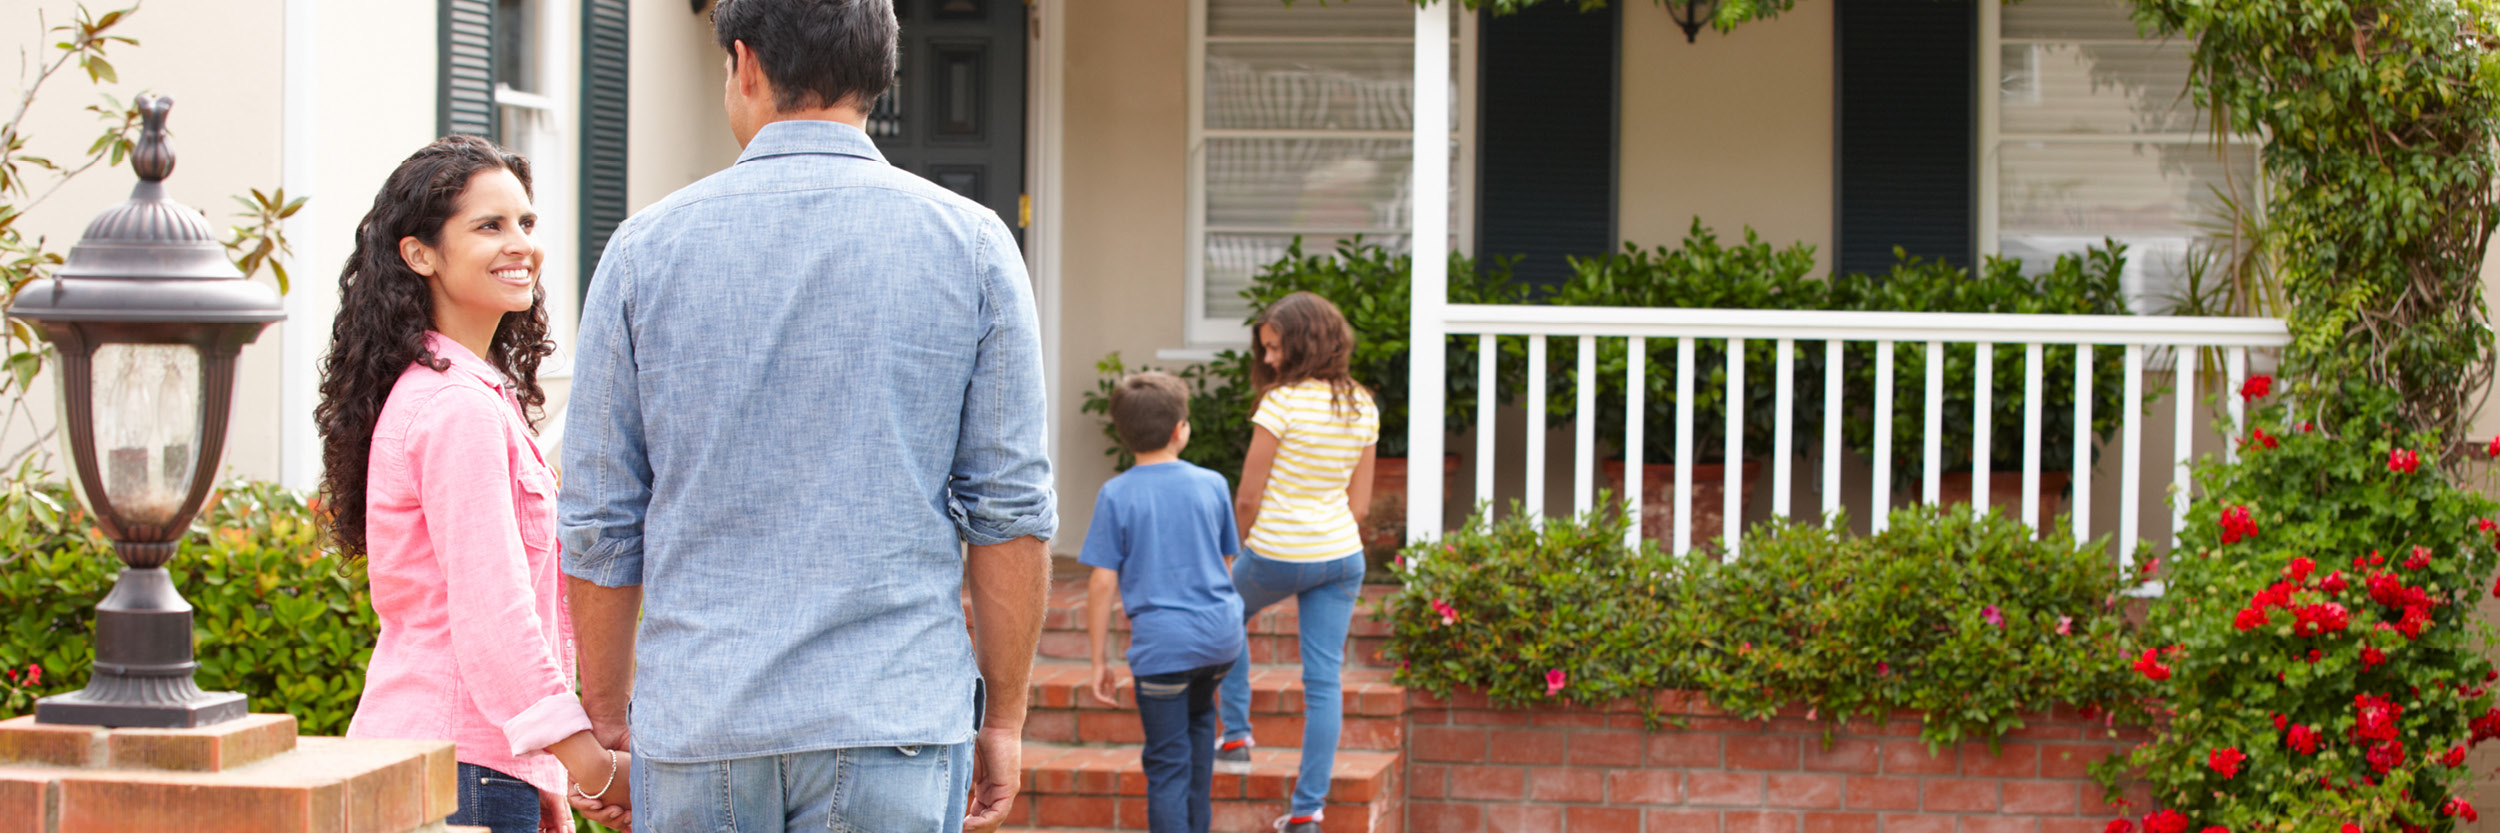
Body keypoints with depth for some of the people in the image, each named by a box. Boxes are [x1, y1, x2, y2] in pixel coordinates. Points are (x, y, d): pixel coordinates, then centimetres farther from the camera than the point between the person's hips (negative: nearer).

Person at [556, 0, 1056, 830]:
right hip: (893, 725, -1)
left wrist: (608, 716, 14)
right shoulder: (968, 246, 0)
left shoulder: (648, 248, 1)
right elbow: (1011, 507, -1)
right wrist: (1003, 718, 7)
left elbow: (600, 520, 4)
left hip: (697, 728, 1)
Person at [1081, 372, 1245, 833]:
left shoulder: (1116, 496, -6)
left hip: (1162, 640, -4)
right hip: (1221, 634, 4)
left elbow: (1104, 583, -7)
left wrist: (1099, 661, 0)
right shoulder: (1212, 485, 3)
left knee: (1167, 763, 0)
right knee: (1199, 717, 31)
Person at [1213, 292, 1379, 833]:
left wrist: (1245, 547, 6)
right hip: (1343, 555, 5)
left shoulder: (1282, 402, -15)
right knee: (1325, 679, 4)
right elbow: (1359, 503, 10)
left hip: (1279, 553, -5)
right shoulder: (1363, 407, 5)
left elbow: (1248, 497, -11)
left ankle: (1236, 734, 28)